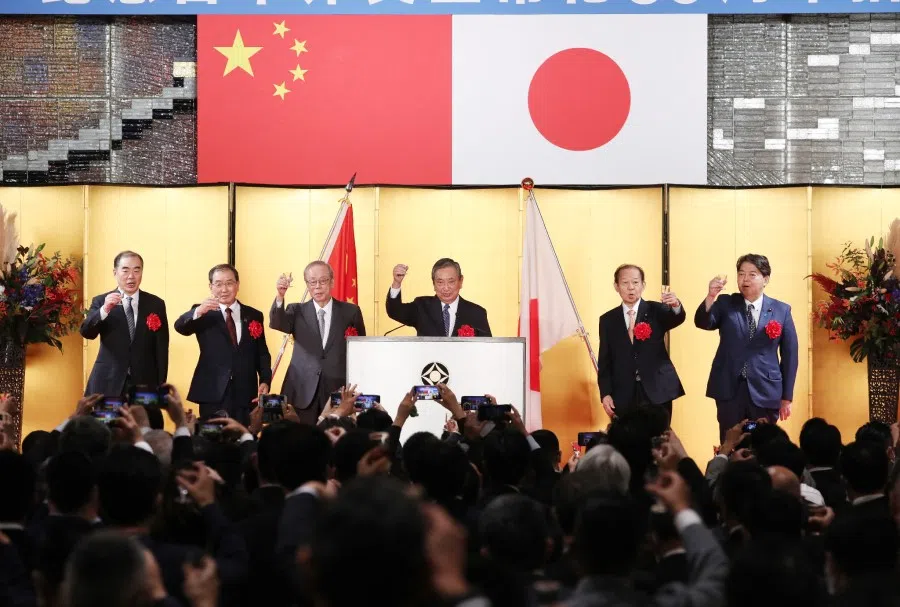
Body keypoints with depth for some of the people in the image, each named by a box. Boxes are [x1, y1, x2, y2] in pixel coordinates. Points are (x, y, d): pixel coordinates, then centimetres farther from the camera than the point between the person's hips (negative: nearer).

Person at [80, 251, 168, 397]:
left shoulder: (156, 304, 6)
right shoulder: (101, 302, 4)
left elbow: (161, 349, 7)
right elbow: (86, 332, -12)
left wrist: (160, 386, 3)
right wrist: (104, 310, -28)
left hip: (144, 384, 1)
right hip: (108, 384, -1)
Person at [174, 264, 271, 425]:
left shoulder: (254, 316, 13)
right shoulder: (203, 314, 4)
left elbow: (262, 353, 13)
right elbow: (180, 326, -16)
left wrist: (265, 381, -3)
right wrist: (198, 311, -36)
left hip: (246, 395, 2)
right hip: (213, 394, -2)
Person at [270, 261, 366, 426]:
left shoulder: (351, 312, 8)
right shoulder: (297, 311, 9)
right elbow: (277, 324, -12)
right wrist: (280, 296, -30)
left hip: (339, 391, 0)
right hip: (302, 392, 0)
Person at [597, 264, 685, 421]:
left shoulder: (656, 311, 5)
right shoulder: (608, 320, 9)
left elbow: (677, 318, -16)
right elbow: (604, 361, 8)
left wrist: (676, 306, -40)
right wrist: (605, 393, -3)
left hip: (656, 391, -1)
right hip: (624, 395, 1)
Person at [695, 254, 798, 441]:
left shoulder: (781, 311, 4)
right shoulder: (725, 304, 6)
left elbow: (789, 354, 5)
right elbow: (703, 323, -12)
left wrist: (786, 397, 3)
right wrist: (711, 296, -31)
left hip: (765, 392, 0)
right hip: (730, 389, 0)